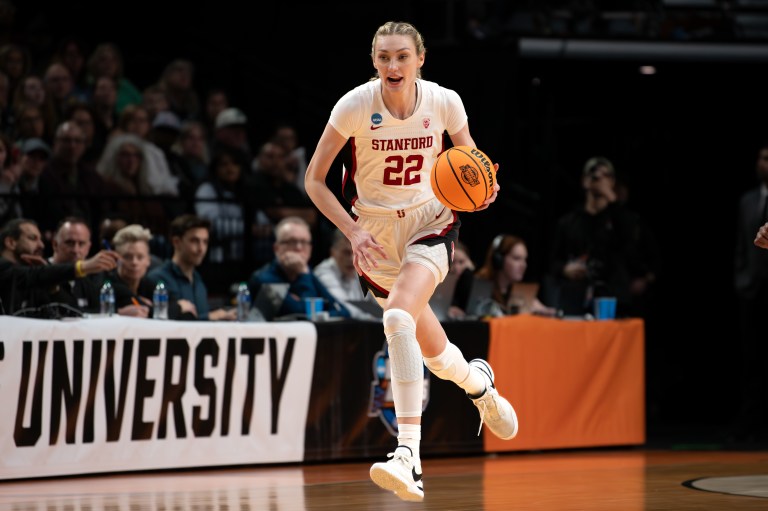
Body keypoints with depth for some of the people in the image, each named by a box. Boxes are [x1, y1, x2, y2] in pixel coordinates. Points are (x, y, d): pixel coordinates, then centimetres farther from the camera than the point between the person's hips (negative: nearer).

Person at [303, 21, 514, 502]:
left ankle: (409, 457, -33)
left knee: (398, 318, -30)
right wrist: (353, 230, -20)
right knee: (433, 352, 13)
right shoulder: (355, 106, -15)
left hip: (431, 224, -2)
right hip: (376, 235, 2)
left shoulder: (444, 102, -13)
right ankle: (479, 383, 52)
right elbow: (315, 180, -7)